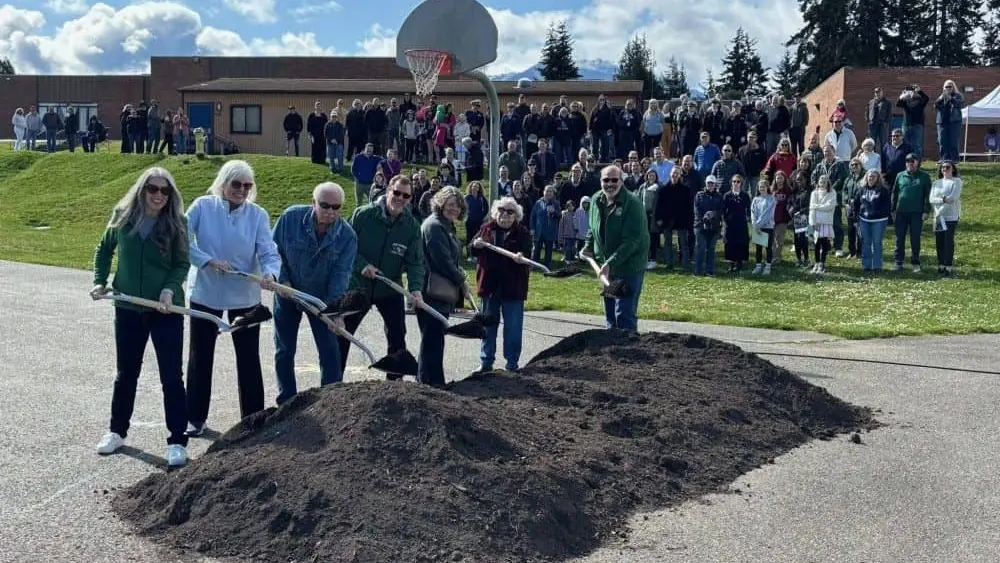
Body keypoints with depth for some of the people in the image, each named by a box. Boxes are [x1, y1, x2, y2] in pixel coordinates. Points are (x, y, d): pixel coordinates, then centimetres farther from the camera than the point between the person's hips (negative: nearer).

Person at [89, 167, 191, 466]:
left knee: (171, 376, 0)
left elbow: (182, 263, -4)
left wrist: (170, 288, -20)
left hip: (166, 310, -2)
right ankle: (117, 431, 34)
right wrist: (100, 281, 4)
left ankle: (177, 441, 8)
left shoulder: (176, 222, -8)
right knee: (125, 373, 16)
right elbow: (104, 249, 14)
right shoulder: (122, 216, -2)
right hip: (128, 308, 3)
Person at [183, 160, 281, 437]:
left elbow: (268, 253, -14)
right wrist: (209, 261, -23)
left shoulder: (258, 214, -8)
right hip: (205, 293, 0)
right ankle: (195, 417, 27)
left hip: (245, 296, 0)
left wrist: (270, 274, -35)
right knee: (200, 356, 12)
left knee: (249, 358, 6)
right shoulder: (202, 206, -9)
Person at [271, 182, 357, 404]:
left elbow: (341, 274, -19)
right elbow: (273, 250, -6)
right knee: (284, 351, 10)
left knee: (330, 351, -1)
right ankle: (286, 401, 24)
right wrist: (282, 279, -13)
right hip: (287, 294, 0)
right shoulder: (290, 217, -18)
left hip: (321, 298, 0)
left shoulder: (347, 235, -17)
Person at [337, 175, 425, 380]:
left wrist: (415, 288, -26)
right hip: (357, 286, -1)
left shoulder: (412, 226, -7)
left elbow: (415, 261, -11)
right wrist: (361, 265, -21)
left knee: (397, 336, 2)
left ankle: (395, 380, 17)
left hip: (390, 289, 1)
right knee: (342, 335, 9)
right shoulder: (363, 215, -13)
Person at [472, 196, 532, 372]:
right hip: (490, 284, 3)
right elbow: (472, 245, 11)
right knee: (488, 324, 12)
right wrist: (476, 244, -12)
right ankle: (486, 361, 21)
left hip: (513, 286, -3)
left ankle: (512, 361, 15)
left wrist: (522, 256, -34)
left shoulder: (522, 232, -1)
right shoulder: (487, 228, 7)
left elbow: (528, 251, -12)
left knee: (513, 326, 4)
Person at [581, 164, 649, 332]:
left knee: (625, 313, -10)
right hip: (606, 265, 7)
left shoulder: (632, 204, -20)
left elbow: (631, 241, -24)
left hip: (629, 266, -7)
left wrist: (610, 263, -27)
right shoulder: (596, 200, 3)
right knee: (610, 313, 18)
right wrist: (588, 247, 7)